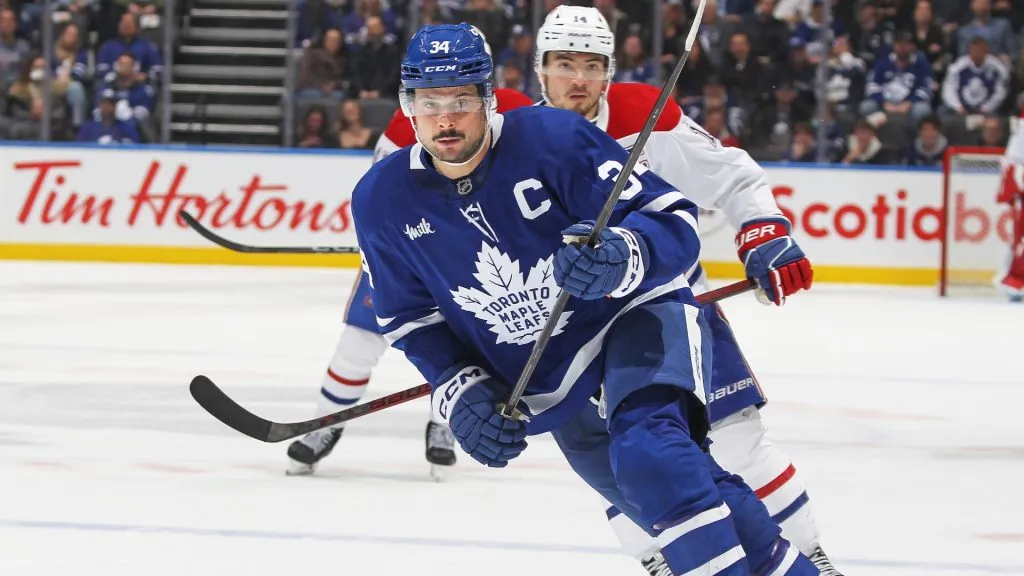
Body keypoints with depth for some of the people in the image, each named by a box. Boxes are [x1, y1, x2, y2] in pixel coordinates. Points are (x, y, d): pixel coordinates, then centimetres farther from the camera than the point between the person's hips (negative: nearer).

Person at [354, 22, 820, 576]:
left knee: (651, 452, -32)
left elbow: (673, 221, -22)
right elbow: (412, 318, 4)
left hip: (637, 313, -6)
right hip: (545, 377, 6)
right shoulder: (382, 201, -9)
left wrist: (621, 258, -44)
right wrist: (460, 389, -12)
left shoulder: (552, 137, -22)